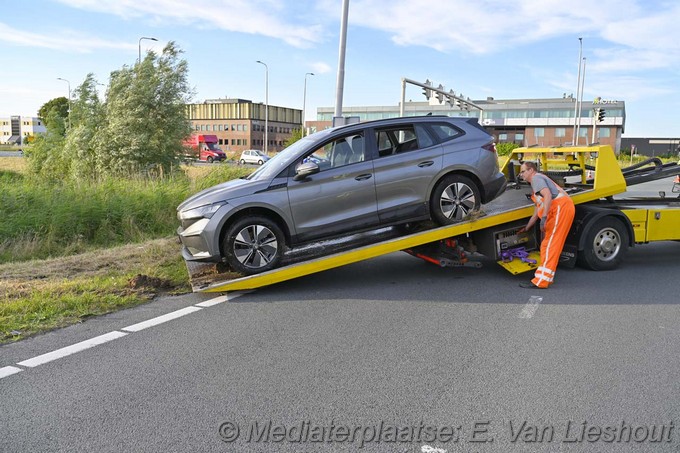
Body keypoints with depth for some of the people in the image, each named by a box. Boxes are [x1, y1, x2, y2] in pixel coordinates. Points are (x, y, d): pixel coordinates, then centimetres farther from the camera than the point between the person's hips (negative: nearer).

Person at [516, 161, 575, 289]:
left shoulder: (537, 178, 0)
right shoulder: (536, 182, 31)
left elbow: (548, 196, -19)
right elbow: (538, 208, 33)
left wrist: (544, 217, -27)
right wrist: (526, 228, 37)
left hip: (561, 208, -10)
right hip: (561, 208, 10)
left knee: (549, 245, -12)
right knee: (547, 244, 15)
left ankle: (541, 281, -14)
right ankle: (546, 277, 21)